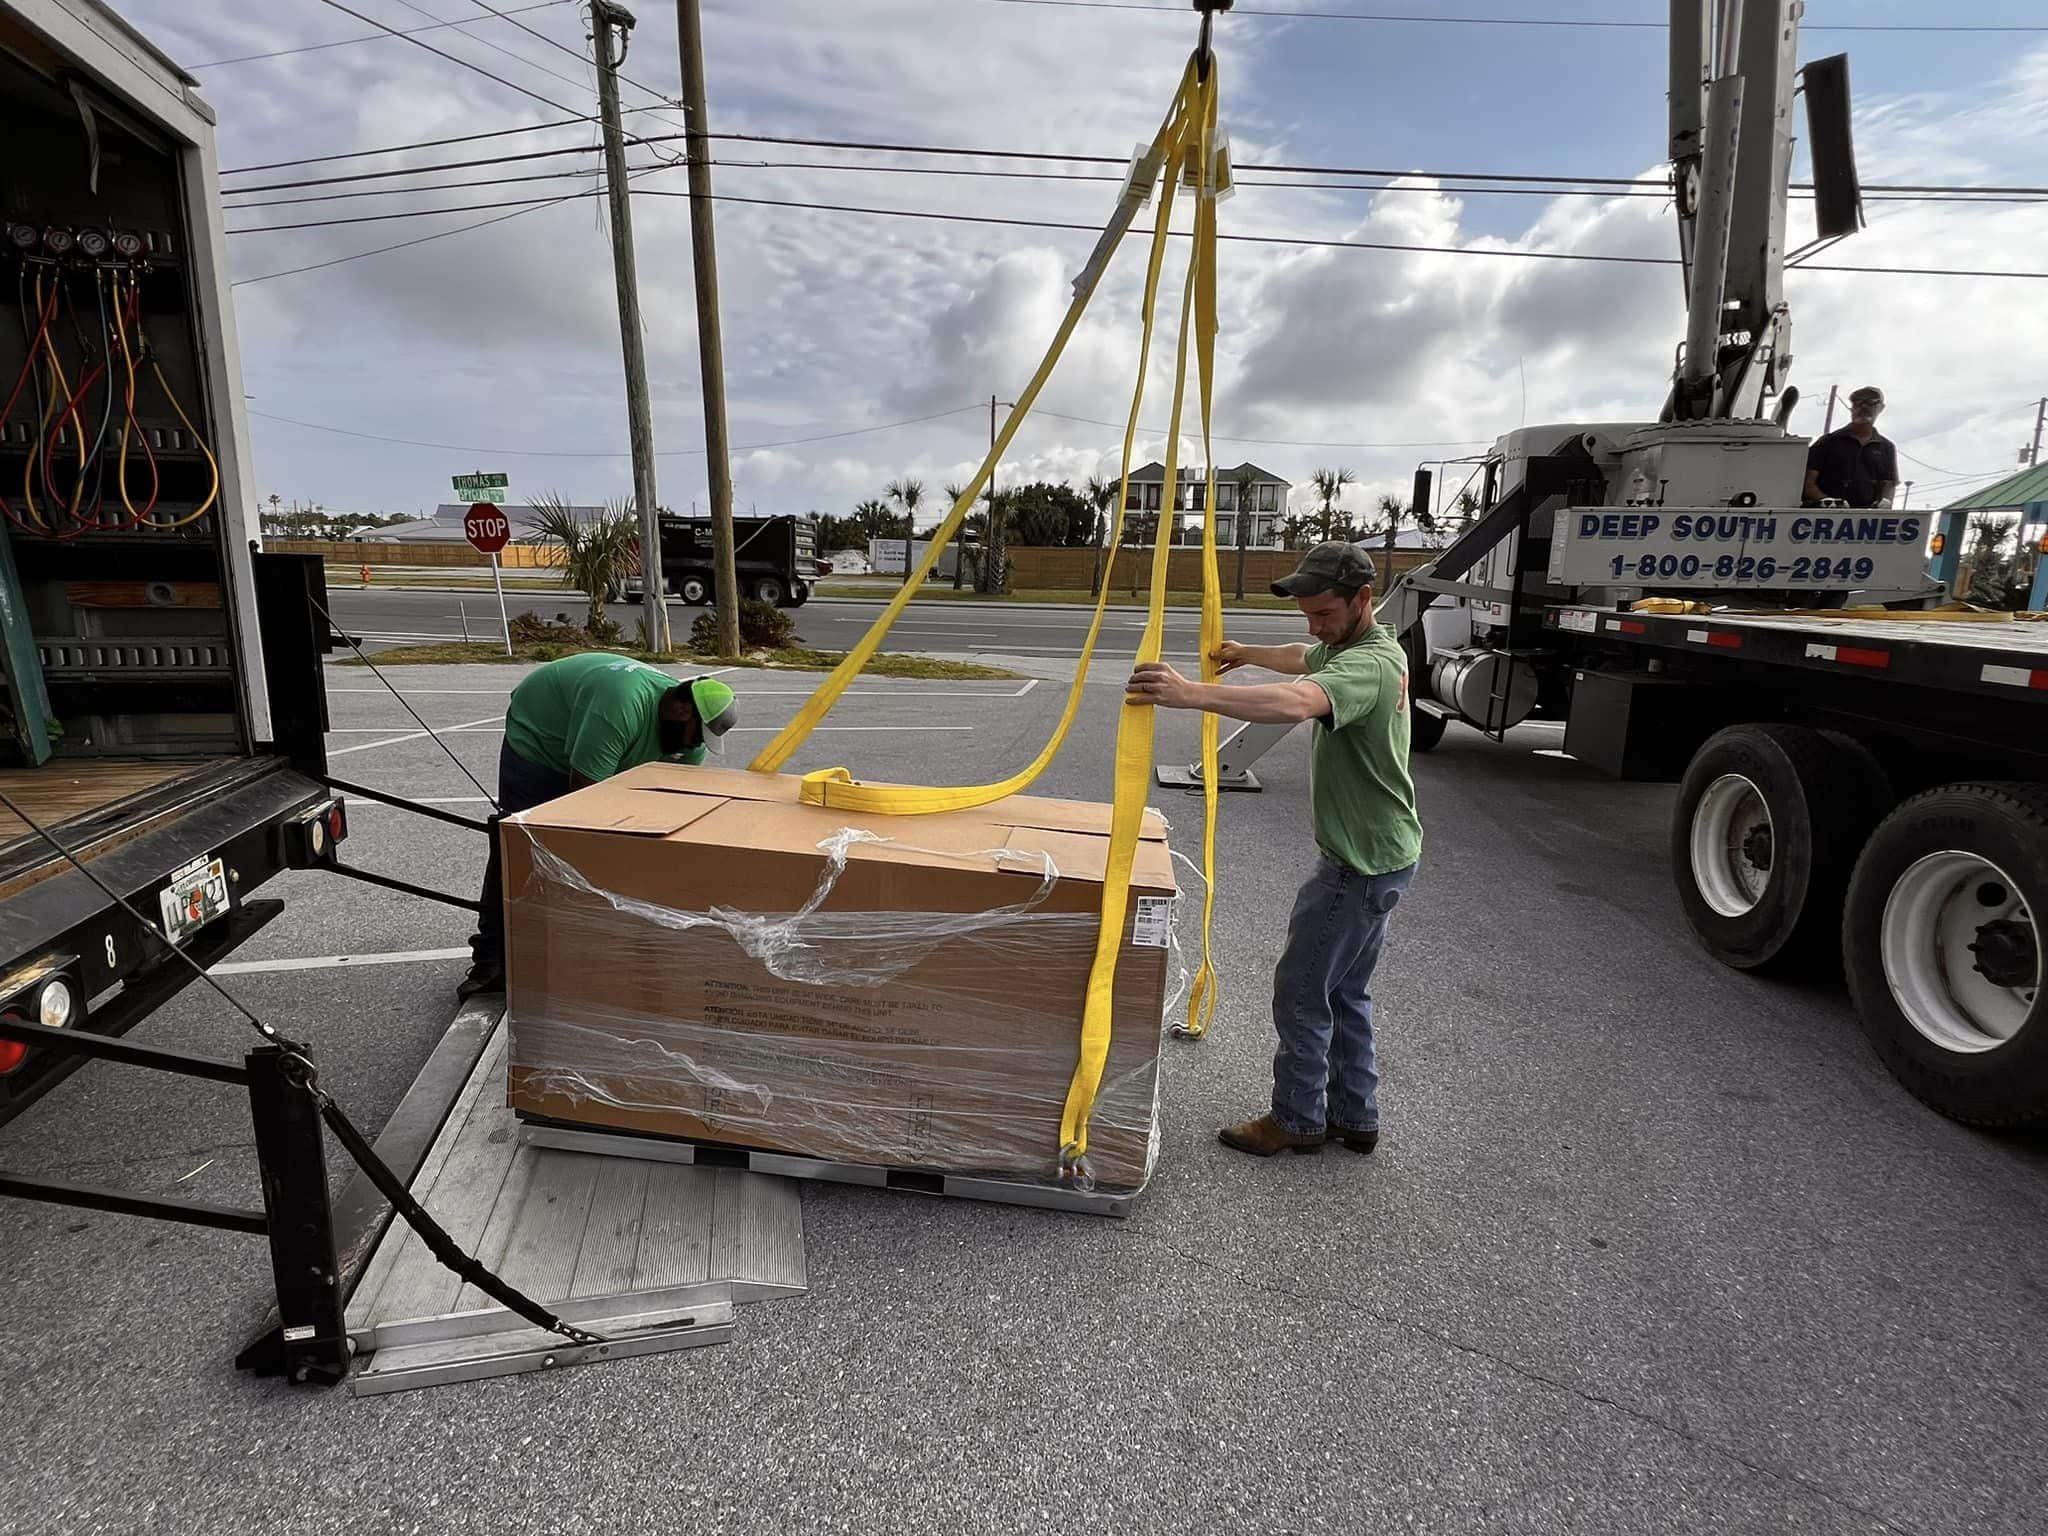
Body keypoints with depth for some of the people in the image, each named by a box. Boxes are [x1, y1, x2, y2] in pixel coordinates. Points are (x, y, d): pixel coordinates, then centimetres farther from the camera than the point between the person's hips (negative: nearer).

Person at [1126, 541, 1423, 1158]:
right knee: (1345, 991, 20)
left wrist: (1190, 693, -56)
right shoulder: (1356, 647, 8)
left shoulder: (1369, 664, -25)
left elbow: (1296, 702, -47)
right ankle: (1355, 1117, 33)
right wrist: (1248, 654, 40)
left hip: (1362, 863, -11)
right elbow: (1307, 660, 33)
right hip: (1378, 853, 11)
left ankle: (1297, 1120, 17)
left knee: (1300, 990, 1)